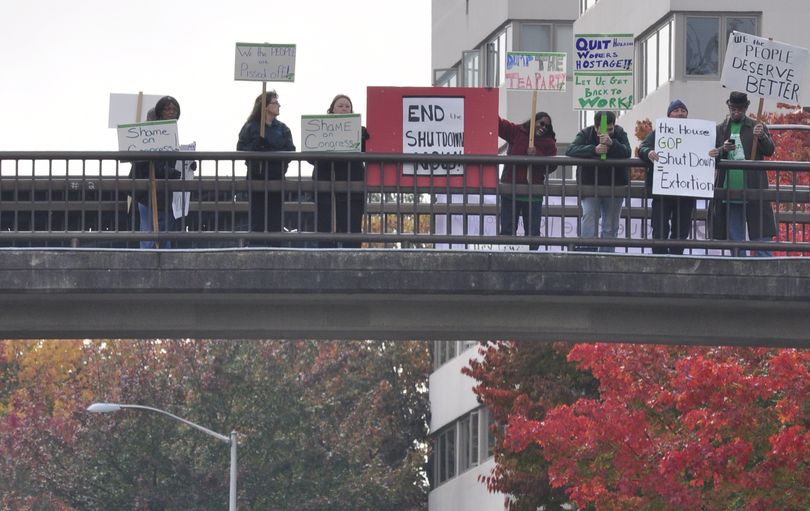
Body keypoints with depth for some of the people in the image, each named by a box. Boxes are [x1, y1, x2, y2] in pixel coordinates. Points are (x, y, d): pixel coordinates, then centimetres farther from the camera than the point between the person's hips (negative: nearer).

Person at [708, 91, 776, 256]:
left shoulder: (757, 127, 8)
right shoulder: (720, 130, 11)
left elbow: (770, 150, 0)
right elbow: (711, 156, 7)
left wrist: (761, 137, -19)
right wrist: (723, 150, -14)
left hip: (753, 191, -2)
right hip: (729, 191, 2)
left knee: (761, 234, -5)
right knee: (735, 238, 7)